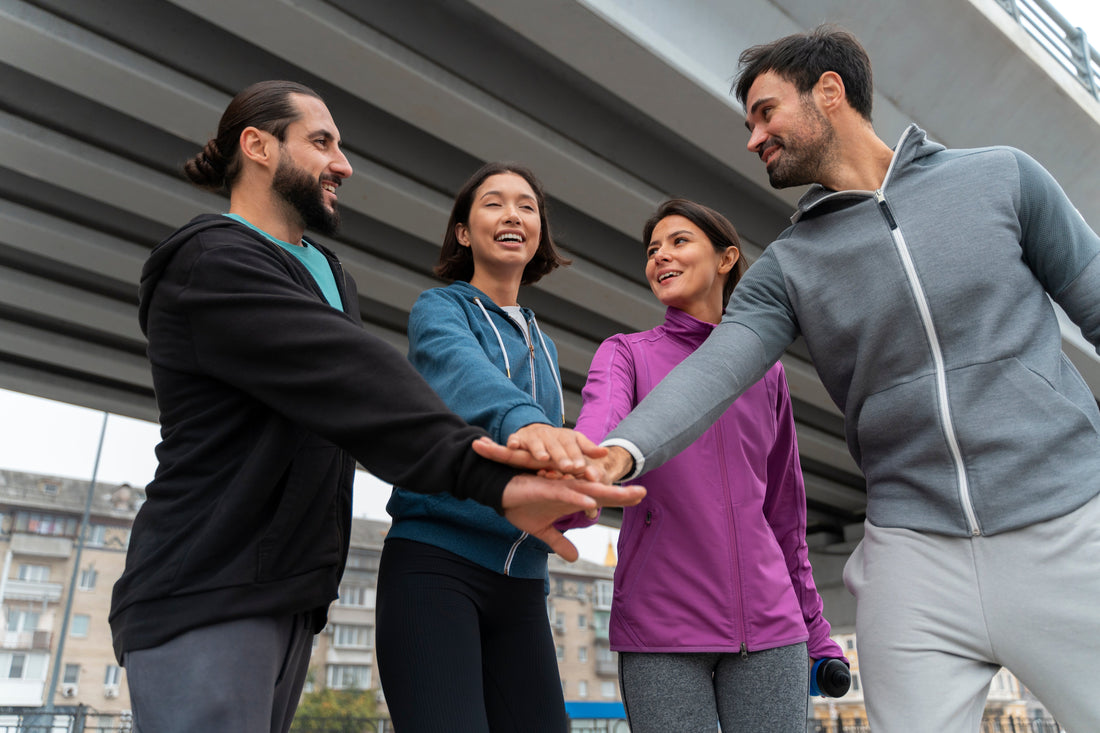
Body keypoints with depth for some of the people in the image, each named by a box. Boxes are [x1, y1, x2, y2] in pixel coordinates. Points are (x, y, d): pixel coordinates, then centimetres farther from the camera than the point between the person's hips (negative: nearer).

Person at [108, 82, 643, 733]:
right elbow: (351, 379, -28)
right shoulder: (212, 262, -13)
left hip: (291, 597, 9)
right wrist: (492, 477, -37)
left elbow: (358, 385, 8)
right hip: (206, 598, -9)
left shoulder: (328, 275, 20)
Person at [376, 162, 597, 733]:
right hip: (435, 561, -5)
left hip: (520, 583, 6)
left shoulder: (543, 345, 20)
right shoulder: (438, 309, 1)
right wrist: (525, 422, -43)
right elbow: (462, 371, -23)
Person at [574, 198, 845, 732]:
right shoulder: (626, 354, 5)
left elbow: (784, 511, 17)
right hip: (661, 626, -2)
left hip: (769, 626, 2)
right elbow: (601, 426, -18)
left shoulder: (766, 371, 12)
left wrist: (815, 630, 17)